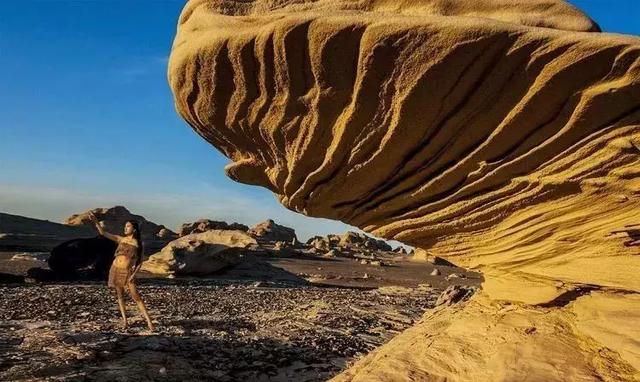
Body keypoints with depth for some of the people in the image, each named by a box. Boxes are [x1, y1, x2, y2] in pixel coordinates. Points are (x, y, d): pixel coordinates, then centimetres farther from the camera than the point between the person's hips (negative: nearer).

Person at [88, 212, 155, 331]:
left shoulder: (138, 244, 0)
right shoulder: (120, 239, 5)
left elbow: (140, 261, 0)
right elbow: (103, 233, -2)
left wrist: (134, 274, -10)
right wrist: (95, 221, -15)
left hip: (128, 272, -3)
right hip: (116, 270, 3)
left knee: (136, 297, -10)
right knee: (120, 295, 7)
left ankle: (149, 321, -10)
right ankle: (124, 320, 15)